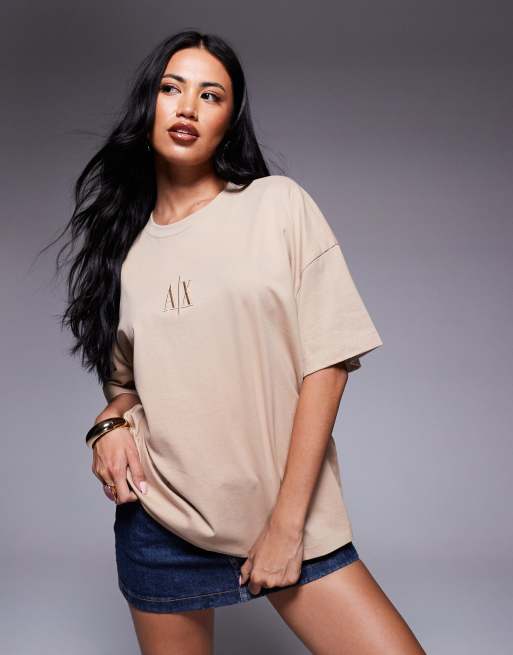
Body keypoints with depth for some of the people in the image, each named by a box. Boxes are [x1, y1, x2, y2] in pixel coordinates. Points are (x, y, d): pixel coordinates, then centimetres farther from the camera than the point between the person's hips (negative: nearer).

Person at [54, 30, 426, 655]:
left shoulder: (279, 204, -1)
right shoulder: (124, 244, 8)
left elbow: (327, 362, -7)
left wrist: (288, 521, -11)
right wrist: (110, 425, -4)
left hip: (293, 516, -2)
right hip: (161, 523, 3)